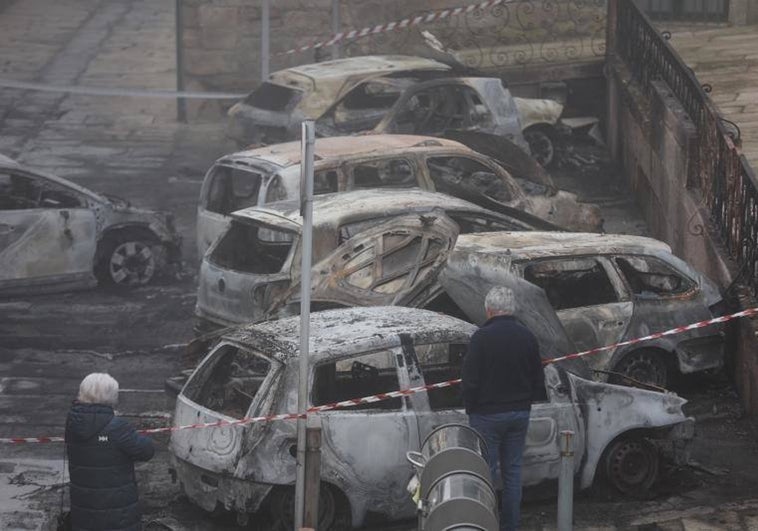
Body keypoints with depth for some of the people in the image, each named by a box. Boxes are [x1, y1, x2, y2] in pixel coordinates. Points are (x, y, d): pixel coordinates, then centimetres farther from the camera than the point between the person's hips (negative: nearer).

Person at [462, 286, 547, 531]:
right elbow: (538, 378, 10)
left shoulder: (482, 338, -16)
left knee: (486, 471, 1)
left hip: (487, 415, -5)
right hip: (519, 414, 5)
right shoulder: (527, 336, 3)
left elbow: (470, 379, -14)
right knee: (513, 470, 11)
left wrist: (470, 408, 0)